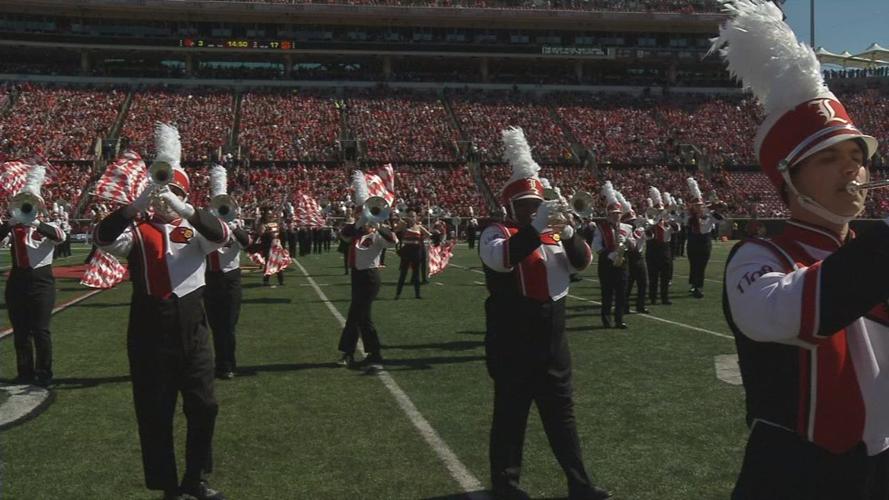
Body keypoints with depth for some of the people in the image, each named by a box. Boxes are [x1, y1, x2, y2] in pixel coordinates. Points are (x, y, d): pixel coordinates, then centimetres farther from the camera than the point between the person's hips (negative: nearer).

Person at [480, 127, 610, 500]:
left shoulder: (553, 234, 12)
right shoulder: (497, 233, -5)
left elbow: (583, 262, 0)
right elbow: (500, 259, -26)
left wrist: (568, 233, -18)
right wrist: (534, 227, -33)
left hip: (552, 338, 6)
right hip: (513, 340, -6)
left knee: (561, 413, 13)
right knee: (511, 413, 5)